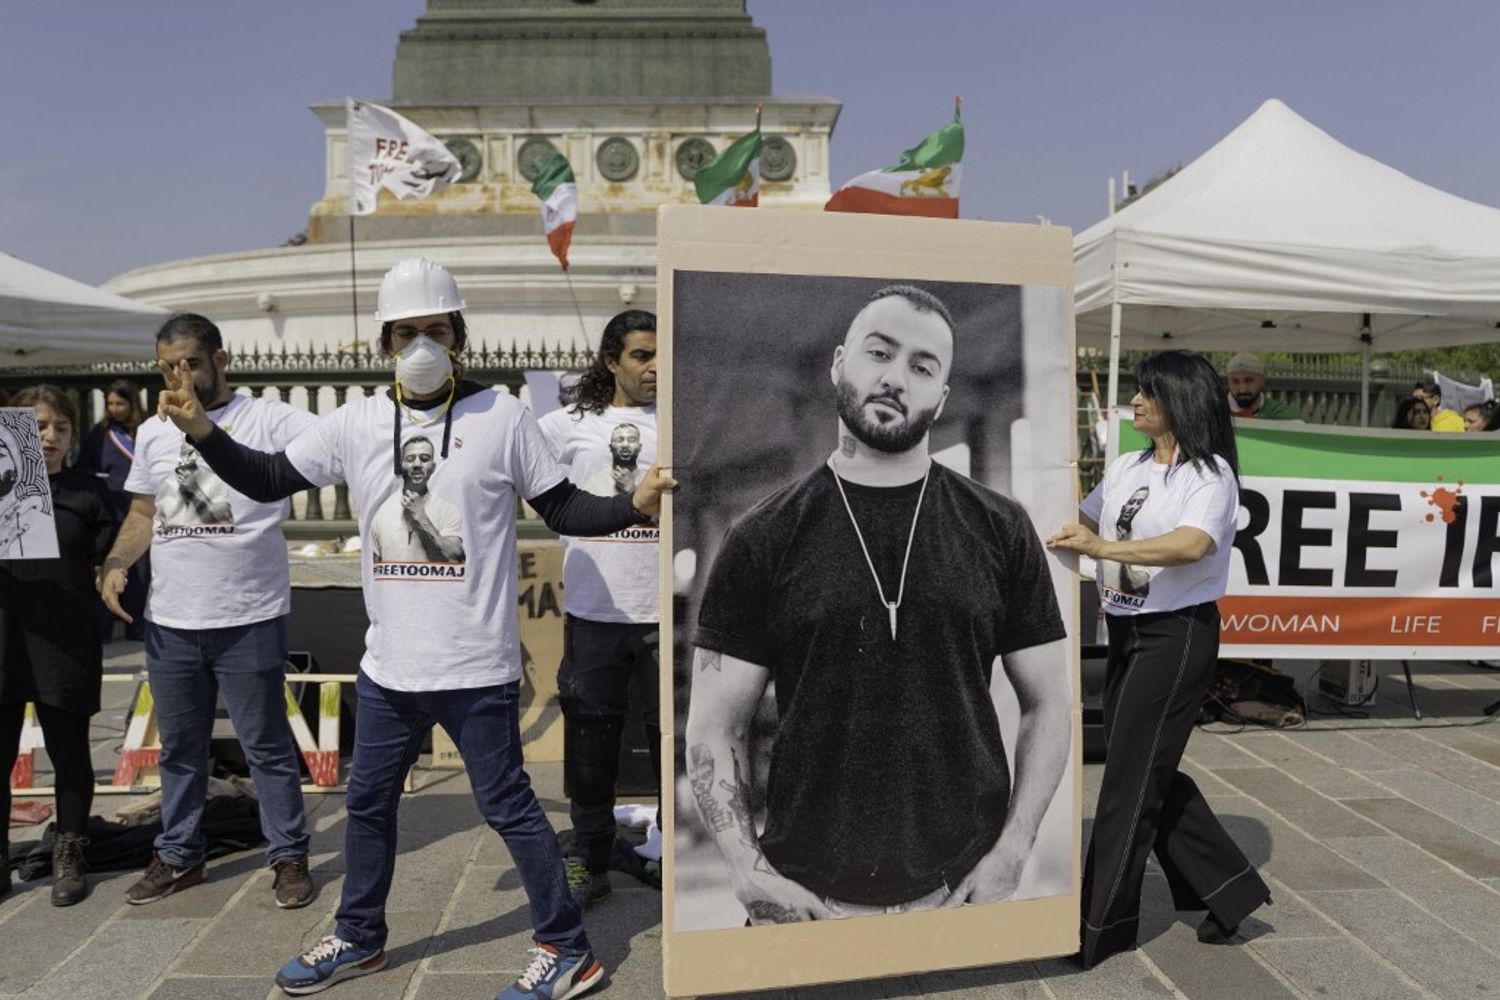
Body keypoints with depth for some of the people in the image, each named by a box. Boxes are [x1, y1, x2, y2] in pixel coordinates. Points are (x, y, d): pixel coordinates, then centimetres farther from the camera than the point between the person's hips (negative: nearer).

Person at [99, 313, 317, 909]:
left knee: (267, 745, 6)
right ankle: (179, 855, 35)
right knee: (179, 747, 19)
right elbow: (143, 514, 18)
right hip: (169, 623, 6)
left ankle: (289, 855, 21)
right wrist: (115, 563, 1)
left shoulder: (269, 420, -8)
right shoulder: (152, 433, 10)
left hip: (249, 621, -5)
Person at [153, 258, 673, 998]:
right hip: (388, 664, 5)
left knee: (506, 805, 3)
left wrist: (633, 506, -21)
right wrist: (201, 430, -5)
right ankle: (358, 937, 42)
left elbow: (563, 510, -5)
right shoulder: (356, 422, 2)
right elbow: (268, 480, 9)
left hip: (476, 665, -5)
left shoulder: (501, 417, -7)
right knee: (368, 800, 20)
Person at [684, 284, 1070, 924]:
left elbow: (1048, 705, 3)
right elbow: (714, 727, -3)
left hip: (963, 886, 1)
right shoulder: (763, 538, -4)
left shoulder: (1000, 530, -1)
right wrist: (750, 872, -12)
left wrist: (1011, 852, -6)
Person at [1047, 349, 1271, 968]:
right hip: (1126, 630, 8)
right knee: (1149, 772, 13)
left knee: (1130, 776, -2)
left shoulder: (1210, 474, -11)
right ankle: (1228, 888, 30)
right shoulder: (1123, 468, 9)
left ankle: (1101, 927, 10)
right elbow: (1083, 522, 23)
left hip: (1177, 633, -7)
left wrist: (1104, 548, -38)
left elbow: (1191, 546, -30)